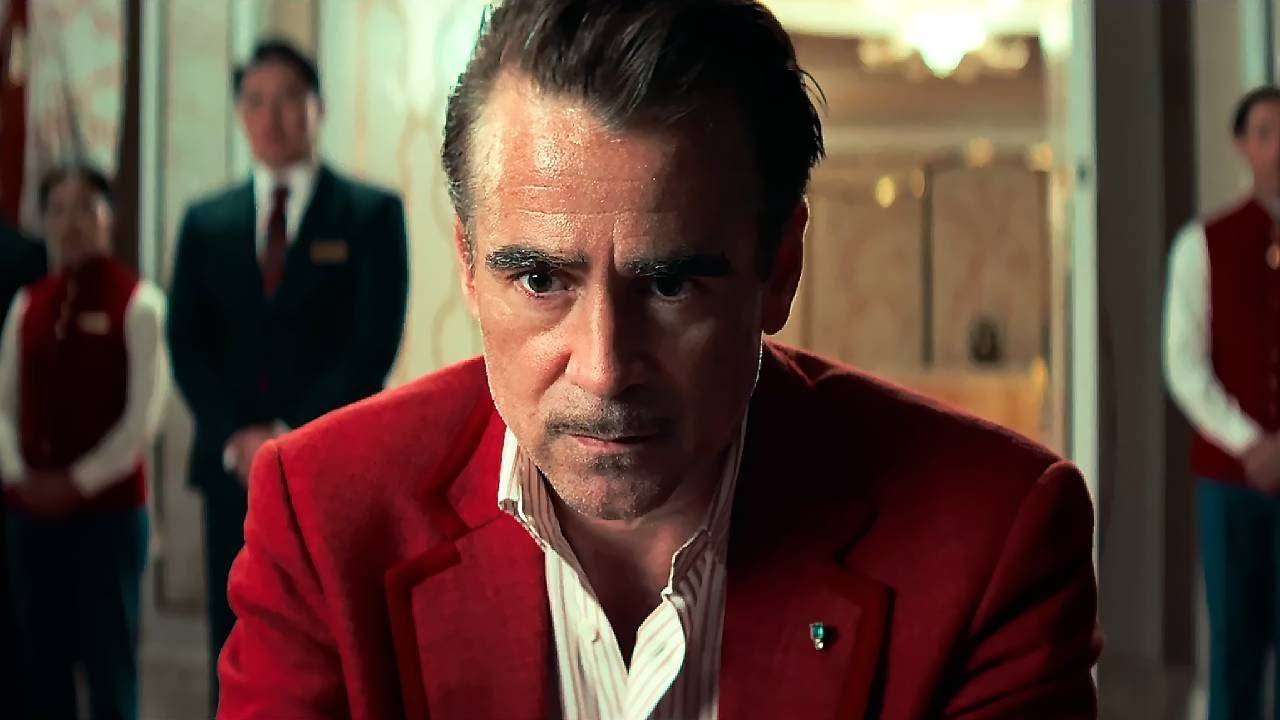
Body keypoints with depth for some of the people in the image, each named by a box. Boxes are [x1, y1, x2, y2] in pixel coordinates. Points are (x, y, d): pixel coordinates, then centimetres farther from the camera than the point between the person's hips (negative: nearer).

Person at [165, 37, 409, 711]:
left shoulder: (371, 213, 3)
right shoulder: (206, 222, 13)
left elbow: (375, 340, -6)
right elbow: (186, 343, 7)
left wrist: (296, 434, -13)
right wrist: (235, 438, -9)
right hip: (235, 466, 3)